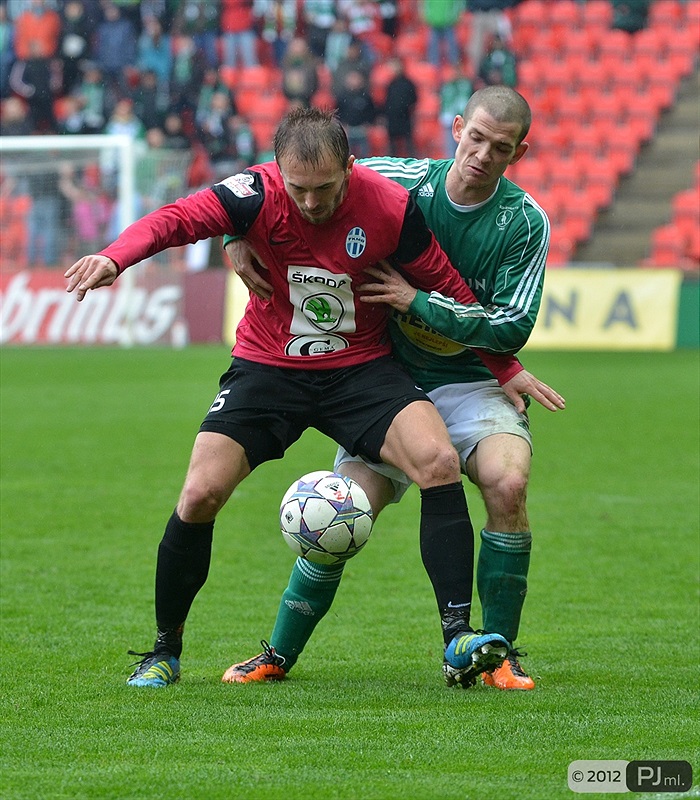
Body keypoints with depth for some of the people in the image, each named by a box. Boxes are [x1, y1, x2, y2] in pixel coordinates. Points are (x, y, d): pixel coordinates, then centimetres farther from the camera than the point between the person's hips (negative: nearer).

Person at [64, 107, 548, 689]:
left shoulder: (390, 206, -15)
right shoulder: (260, 193, -18)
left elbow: (449, 290, -2)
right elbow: (178, 219, -33)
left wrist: (505, 369, 4)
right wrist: (115, 258, -53)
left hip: (362, 368, 0)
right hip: (269, 367, 0)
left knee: (439, 463, -23)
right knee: (200, 496, -13)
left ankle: (457, 637, -17)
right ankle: (165, 650, 9)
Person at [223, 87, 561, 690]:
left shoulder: (525, 221, -8)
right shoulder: (397, 181, -5)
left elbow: (512, 327, -14)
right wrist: (238, 238, -13)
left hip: (475, 385, -1)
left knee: (507, 482, -29)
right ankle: (279, 656, 9)